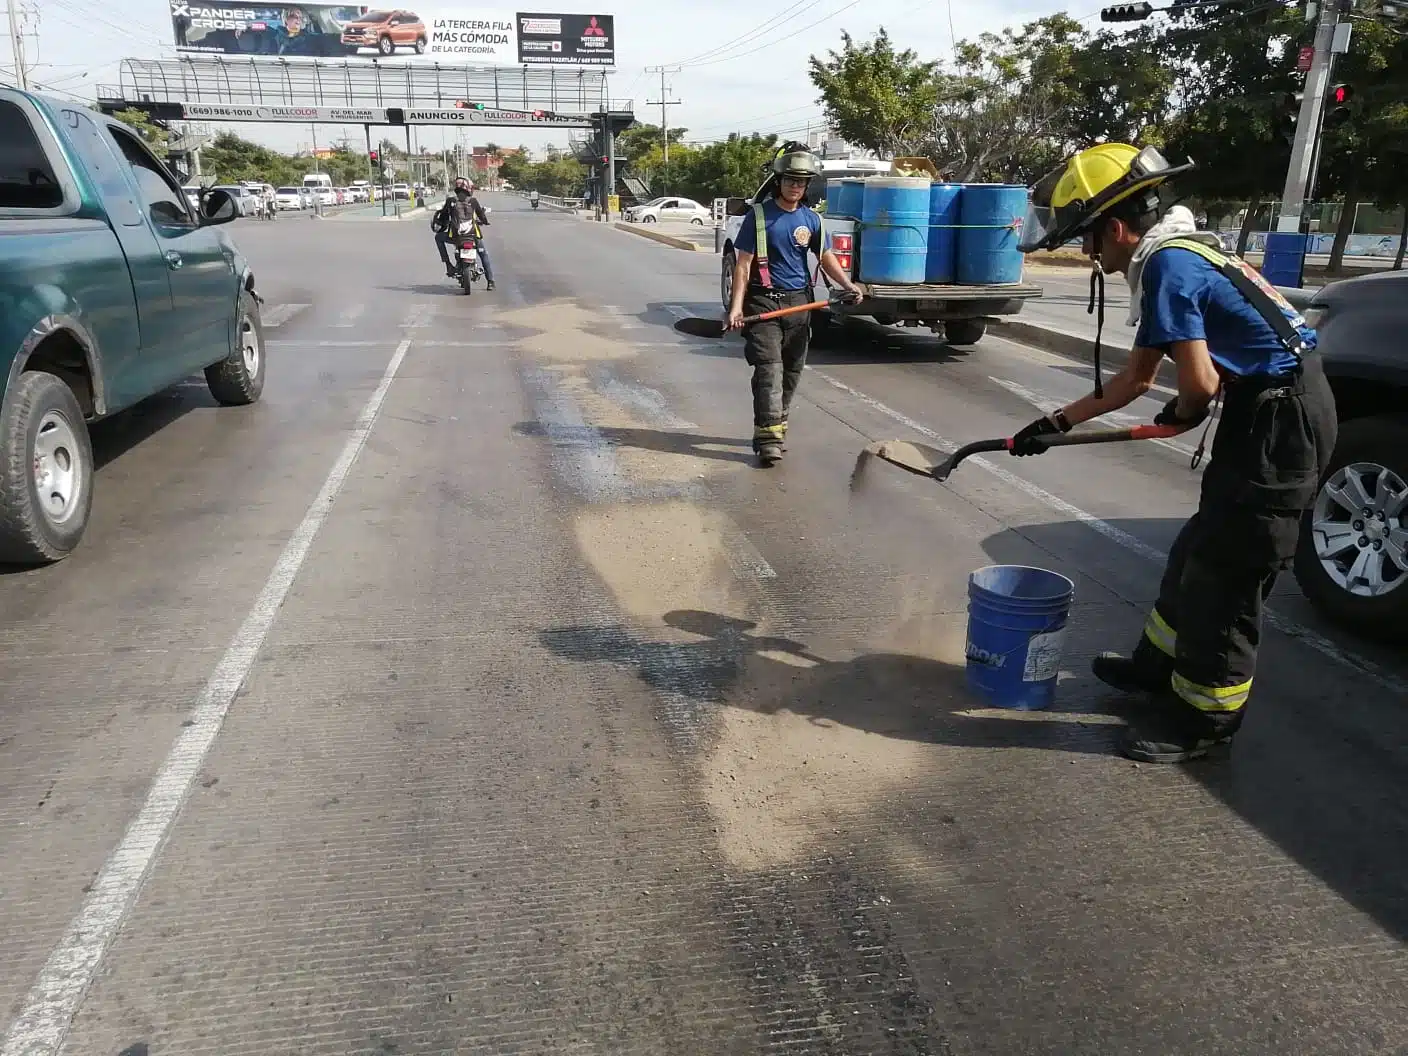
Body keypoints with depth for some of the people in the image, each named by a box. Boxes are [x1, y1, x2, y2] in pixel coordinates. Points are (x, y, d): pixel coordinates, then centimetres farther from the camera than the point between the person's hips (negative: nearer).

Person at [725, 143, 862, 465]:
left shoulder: (811, 219, 8)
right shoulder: (759, 215, -5)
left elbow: (826, 257, 14)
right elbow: (743, 264, -6)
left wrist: (847, 284, -3)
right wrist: (736, 306, -15)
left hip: (798, 302, 5)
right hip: (764, 300, -5)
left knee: (792, 370, 9)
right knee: (769, 367, -14)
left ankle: (774, 425, 25)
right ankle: (769, 437, -16)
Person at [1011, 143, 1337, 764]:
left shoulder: (1168, 264, -19)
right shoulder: (1170, 257, 13)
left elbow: (1199, 381, -26)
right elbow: (1138, 378, 20)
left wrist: (1183, 413, -2)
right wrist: (1058, 423, 20)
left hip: (1283, 420, -10)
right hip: (1270, 414, 10)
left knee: (1225, 572, -2)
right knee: (1200, 549, 20)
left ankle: (1204, 717, 12)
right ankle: (1161, 663, 36)